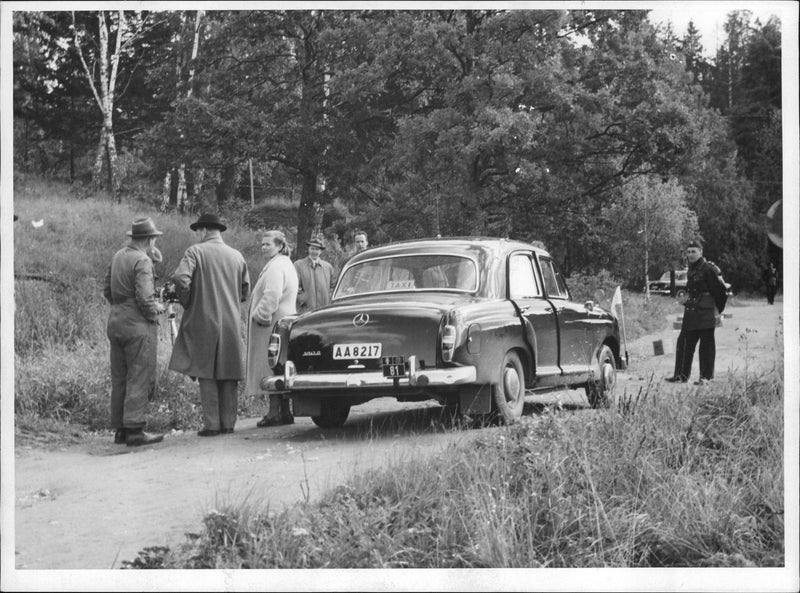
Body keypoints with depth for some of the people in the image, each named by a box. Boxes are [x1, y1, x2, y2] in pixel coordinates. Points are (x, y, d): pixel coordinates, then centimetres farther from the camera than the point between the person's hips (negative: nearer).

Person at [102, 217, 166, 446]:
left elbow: (107, 290, 17)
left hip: (115, 322, 8)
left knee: (120, 378, 11)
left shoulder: (117, 257, 12)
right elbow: (145, 298, -20)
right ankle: (135, 430, -8)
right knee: (140, 378, -5)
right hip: (138, 325, -8)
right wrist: (156, 309, -2)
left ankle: (120, 429, 14)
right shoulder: (142, 261, -14)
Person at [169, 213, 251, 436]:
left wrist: (186, 302, -4)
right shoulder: (236, 256, 10)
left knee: (206, 374, 1)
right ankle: (228, 422, 11)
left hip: (204, 320, -4)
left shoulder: (196, 251, -5)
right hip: (232, 322, 4)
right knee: (229, 375, 10)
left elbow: (180, 278, -18)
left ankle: (211, 424, -2)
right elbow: (245, 290, 14)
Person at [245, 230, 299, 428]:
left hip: (273, 324, -11)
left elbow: (271, 296, -24)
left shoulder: (275, 267, -15)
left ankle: (274, 413, -11)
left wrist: (260, 316, -15)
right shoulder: (286, 264, 20)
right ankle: (285, 412, 14)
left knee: (272, 368, -9)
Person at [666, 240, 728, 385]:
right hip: (691, 313, 8)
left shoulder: (708, 269, -12)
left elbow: (720, 290, -11)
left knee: (706, 345, -1)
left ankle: (706, 376, 6)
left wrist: (717, 310, -8)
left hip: (706, 314, -8)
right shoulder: (691, 270, 13)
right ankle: (681, 375, 13)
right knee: (684, 343, 7)